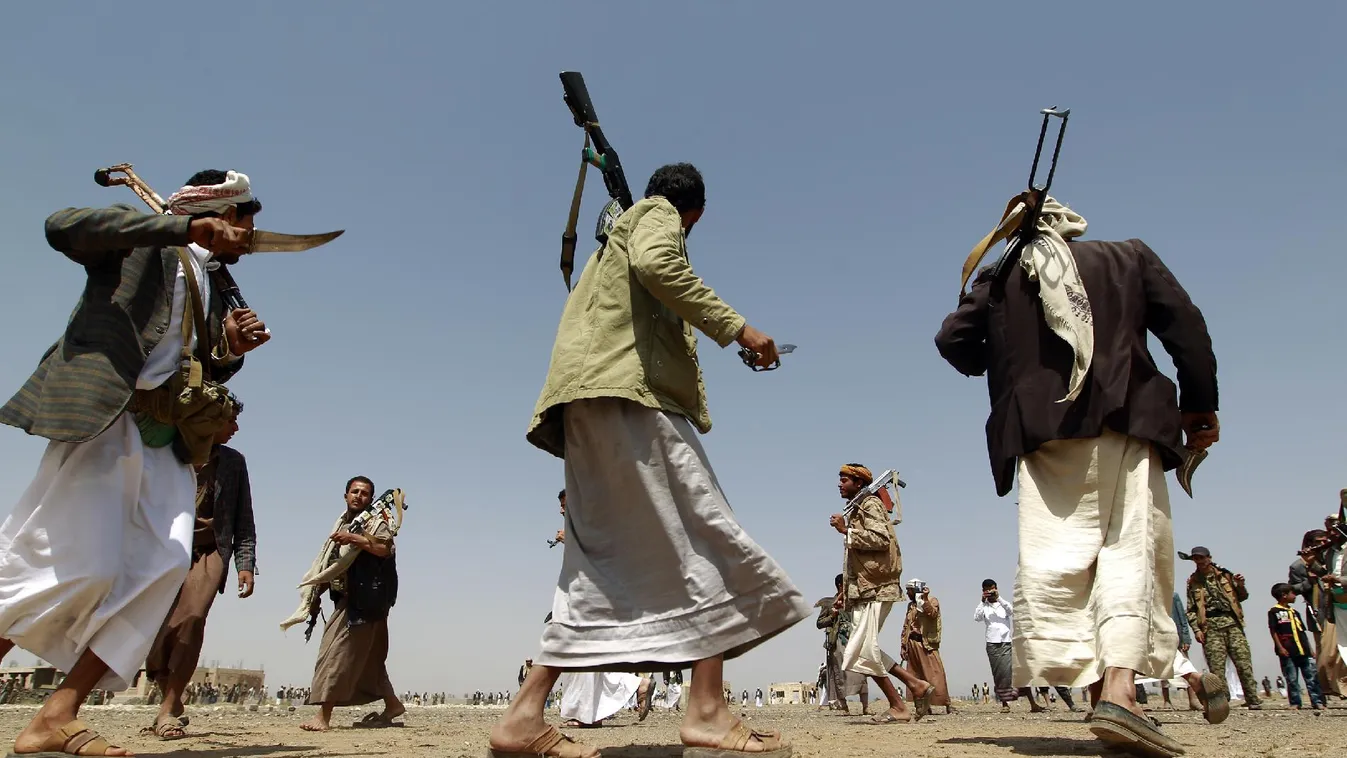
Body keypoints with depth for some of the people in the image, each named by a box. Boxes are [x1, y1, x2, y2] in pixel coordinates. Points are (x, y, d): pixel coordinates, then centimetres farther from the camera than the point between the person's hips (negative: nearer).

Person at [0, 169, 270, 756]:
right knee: (82, 563, -14)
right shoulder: (140, 244, 5)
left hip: (165, 439, 7)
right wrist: (183, 228, -20)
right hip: (103, 420, -7)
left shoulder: (212, 291, 24)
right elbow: (62, 227, -16)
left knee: (162, 562, -9)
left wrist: (232, 349, 3)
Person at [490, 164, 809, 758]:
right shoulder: (658, 214, 12)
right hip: (631, 390, -9)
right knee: (706, 539, -10)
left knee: (605, 562, 2)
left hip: (592, 405, 9)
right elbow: (656, 263, -13)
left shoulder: (617, 230, 37)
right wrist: (735, 327, -14)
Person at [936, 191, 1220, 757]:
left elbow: (952, 339, 7)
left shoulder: (1001, 278, 15)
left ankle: (1098, 691, -10)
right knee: (1128, 550, -1)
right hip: (1122, 419, 0)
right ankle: (1119, 692, -16)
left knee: (1052, 557, -2)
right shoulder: (1129, 257, 16)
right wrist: (1199, 407, 11)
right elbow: (1186, 327, 8)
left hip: (1040, 429, 0)